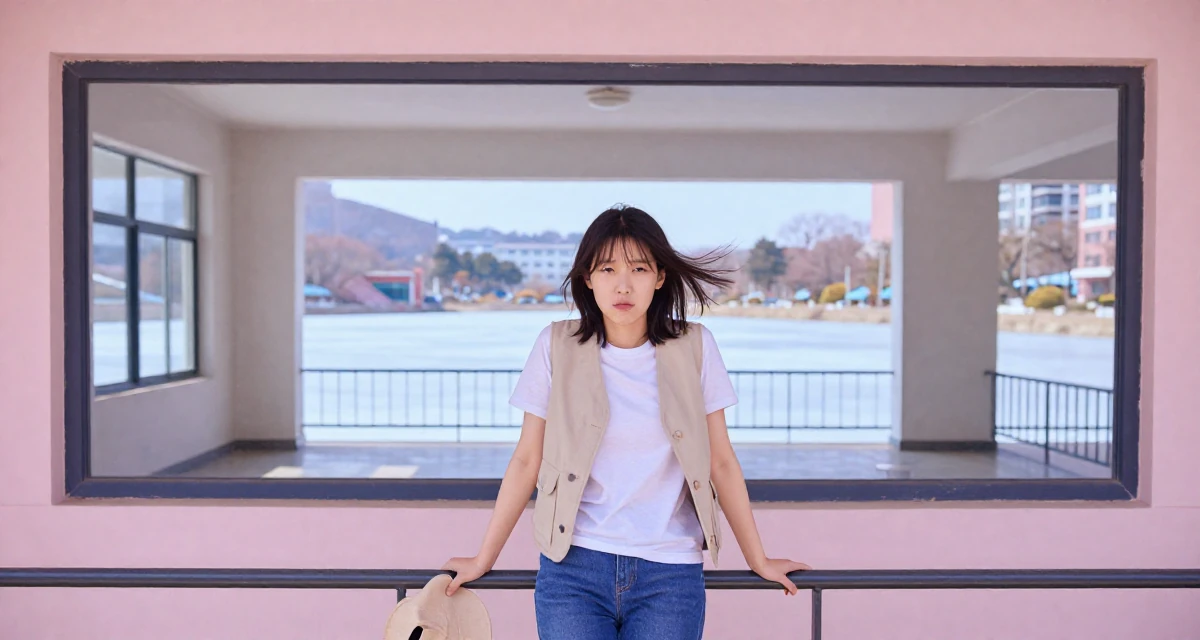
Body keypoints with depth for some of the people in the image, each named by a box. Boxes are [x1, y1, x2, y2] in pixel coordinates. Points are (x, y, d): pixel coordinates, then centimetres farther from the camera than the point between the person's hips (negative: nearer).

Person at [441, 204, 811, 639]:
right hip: (574, 568, 0)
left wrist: (759, 560, 10)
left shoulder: (694, 347, 0)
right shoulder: (557, 346, -2)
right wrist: (483, 560, 6)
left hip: (670, 574, 1)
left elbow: (721, 461, 5)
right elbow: (527, 461, 3)